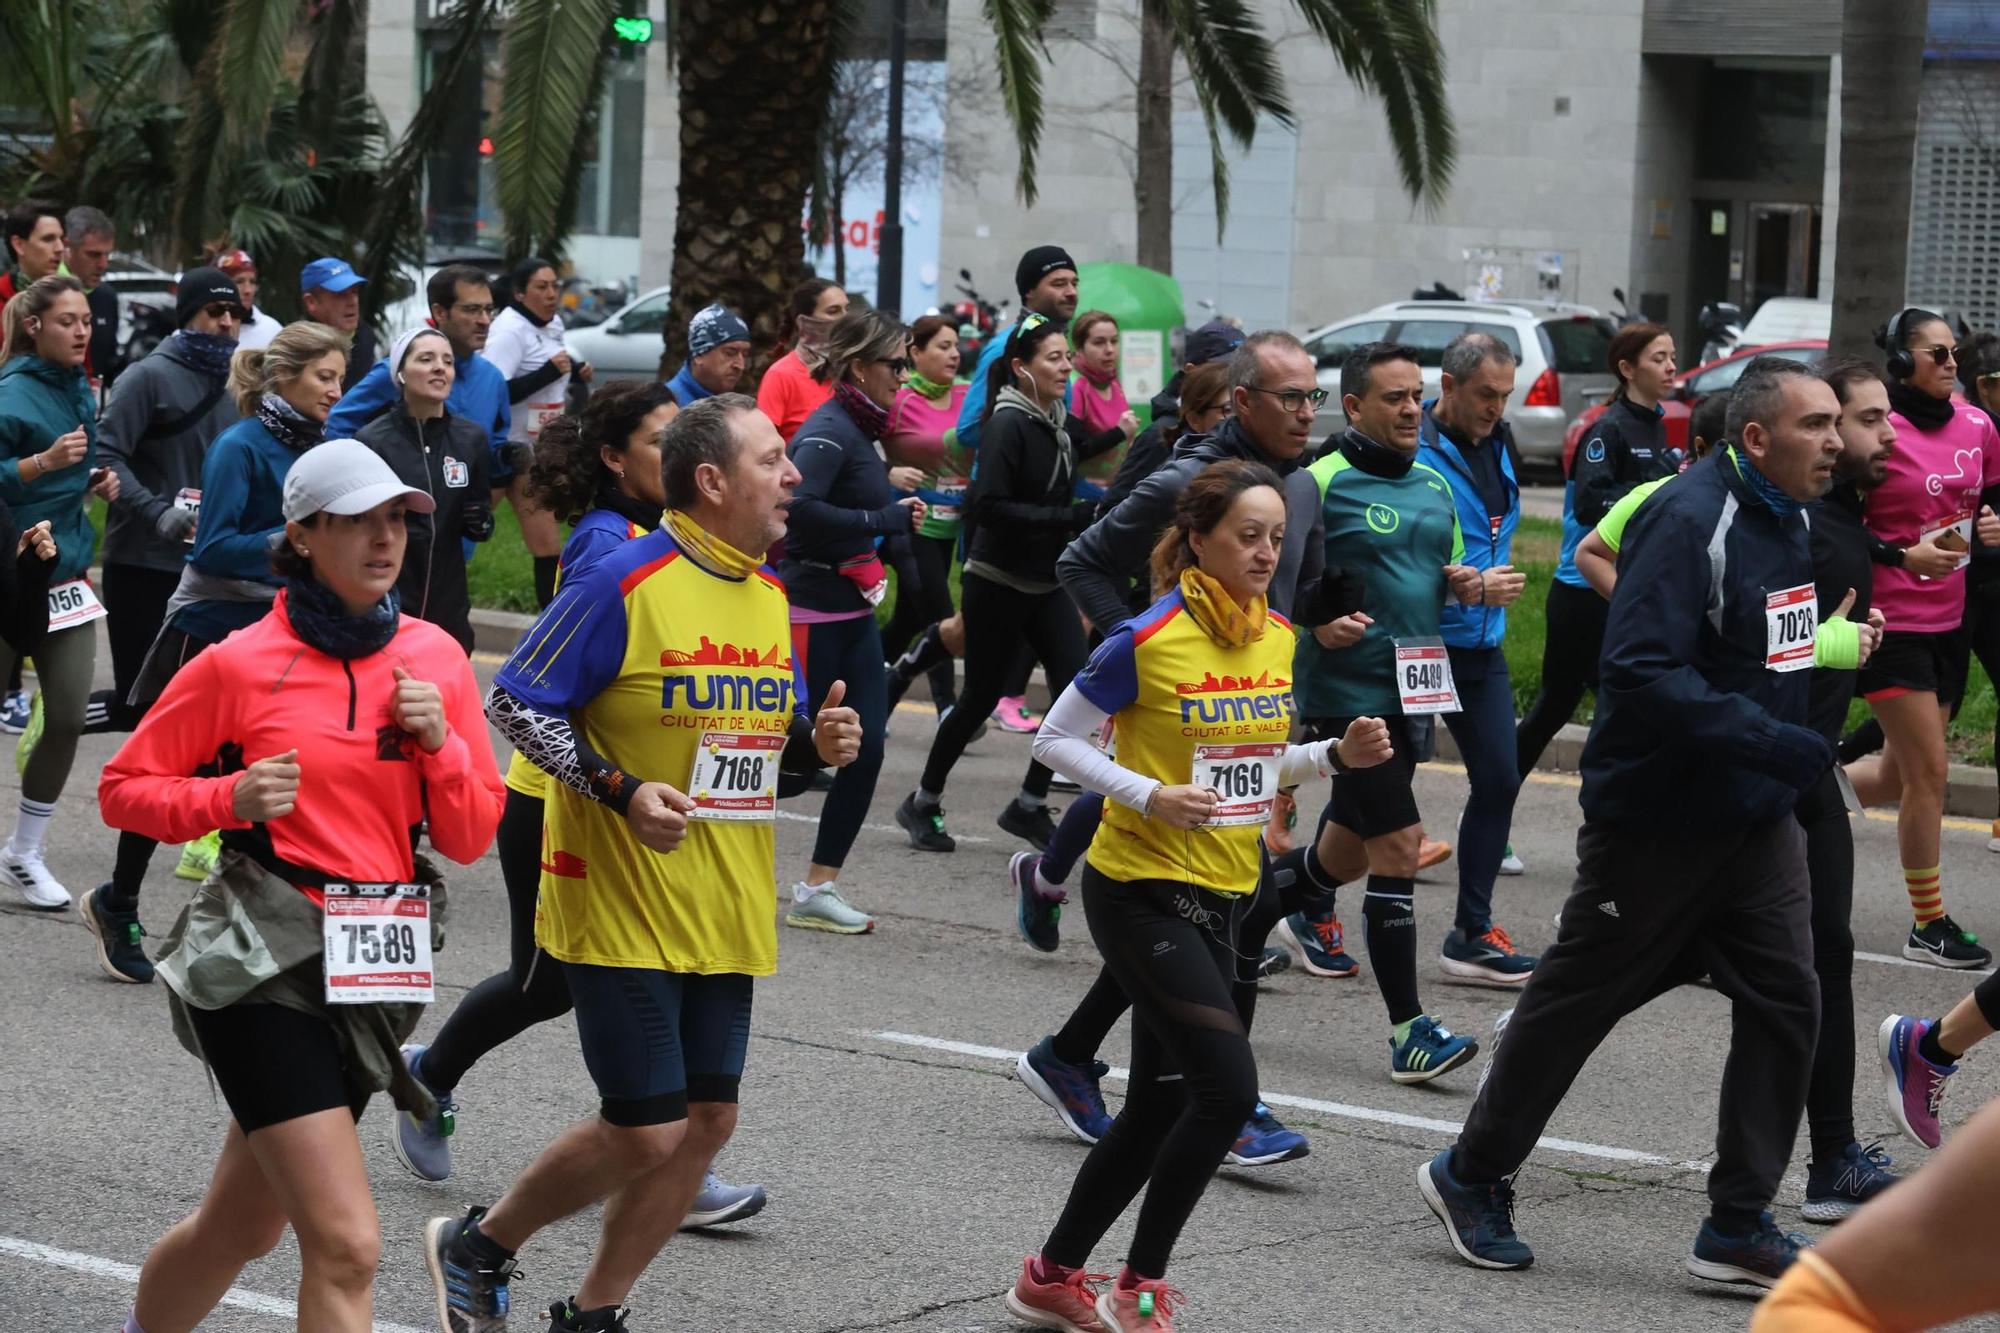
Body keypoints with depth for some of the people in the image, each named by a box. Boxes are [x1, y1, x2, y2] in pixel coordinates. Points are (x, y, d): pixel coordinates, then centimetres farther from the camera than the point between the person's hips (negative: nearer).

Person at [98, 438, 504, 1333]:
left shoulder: (434, 656, 5)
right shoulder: (239, 665, -7)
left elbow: (471, 840, 7)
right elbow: (124, 788, 2)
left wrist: (441, 742, -11)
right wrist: (228, 798, -15)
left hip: (375, 971, 5)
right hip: (266, 962, -5)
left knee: (242, 1226, 18)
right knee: (346, 1247, -16)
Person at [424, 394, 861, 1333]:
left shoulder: (768, 593, 9)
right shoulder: (624, 582, -15)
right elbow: (512, 704, -12)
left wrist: (815, 743, -2)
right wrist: (621, 790, -21)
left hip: (725, 916, 7)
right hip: (621, 910, -7)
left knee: (705, 1121, 5)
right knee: (645, 1132, -7)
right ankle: (478, 1248, 18)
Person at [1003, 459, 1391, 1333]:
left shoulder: (1278, 637, 5)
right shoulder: (1148, 641, -15)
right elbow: (1055, 740, -8)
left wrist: (1337, 755, 0)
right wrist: (1148, 796, -20)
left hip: (1222, 897, 8)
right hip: (1142, 892, -8)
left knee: (1161, 1104, 12)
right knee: (1228, 1087, -15)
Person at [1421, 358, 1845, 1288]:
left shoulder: (1788, 519, 8)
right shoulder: (1688, 521, -22)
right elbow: (1640, 671, -30)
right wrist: (1768, 741, -31)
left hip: (1758, 822, 8)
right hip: (1658, 819, -8)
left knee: (1785, 1003, 2)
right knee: (1577, 1000, 6)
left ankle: (1738, 1224, 10)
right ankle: (1471, 1177, 24)